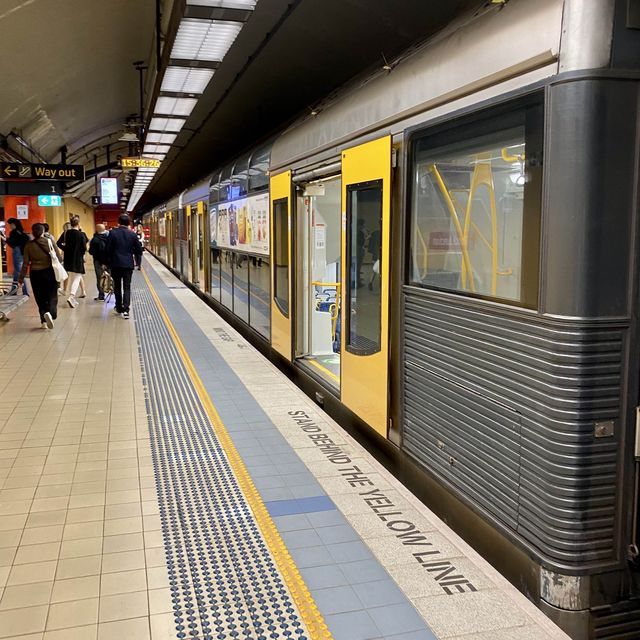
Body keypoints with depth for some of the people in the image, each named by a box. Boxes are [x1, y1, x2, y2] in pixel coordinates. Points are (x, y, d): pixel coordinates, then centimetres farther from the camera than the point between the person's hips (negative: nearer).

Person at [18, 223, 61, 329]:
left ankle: (44, 321, 7)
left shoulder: (28, 245, -3)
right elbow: (59, 257, -3)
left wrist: (21, 277, 4)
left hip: (35, 274, 1)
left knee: (40, 298, 11)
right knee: (51, 296, 5)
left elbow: (25, 263, -3)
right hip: (49, 272, -1)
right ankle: (50, 313, -23)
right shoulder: (49, 242, -5)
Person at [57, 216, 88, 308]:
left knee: (71, 277, 19)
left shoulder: (66, 233, 0)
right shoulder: (81, 234, -13)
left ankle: (71, 296, 25)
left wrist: (66, 249, 11)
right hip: (78, 259, -5)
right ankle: (71, 297, -17)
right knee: (77, 278, 0)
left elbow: (59, 243, -2)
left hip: (68, 259, 5)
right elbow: (84, 248, -14)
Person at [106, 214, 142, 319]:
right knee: (127, 287, 1)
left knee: (117, 287, 14)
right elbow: (139, 250, 4)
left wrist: (108, 262, 4)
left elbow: (108, 249, -4)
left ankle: (119, 308, 21)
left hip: (116, 264, 0)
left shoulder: (113, 233, -5)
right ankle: (125, 310, -10)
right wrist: (138, 262, 17)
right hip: (128, 264, 0)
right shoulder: (132, 234, 0)